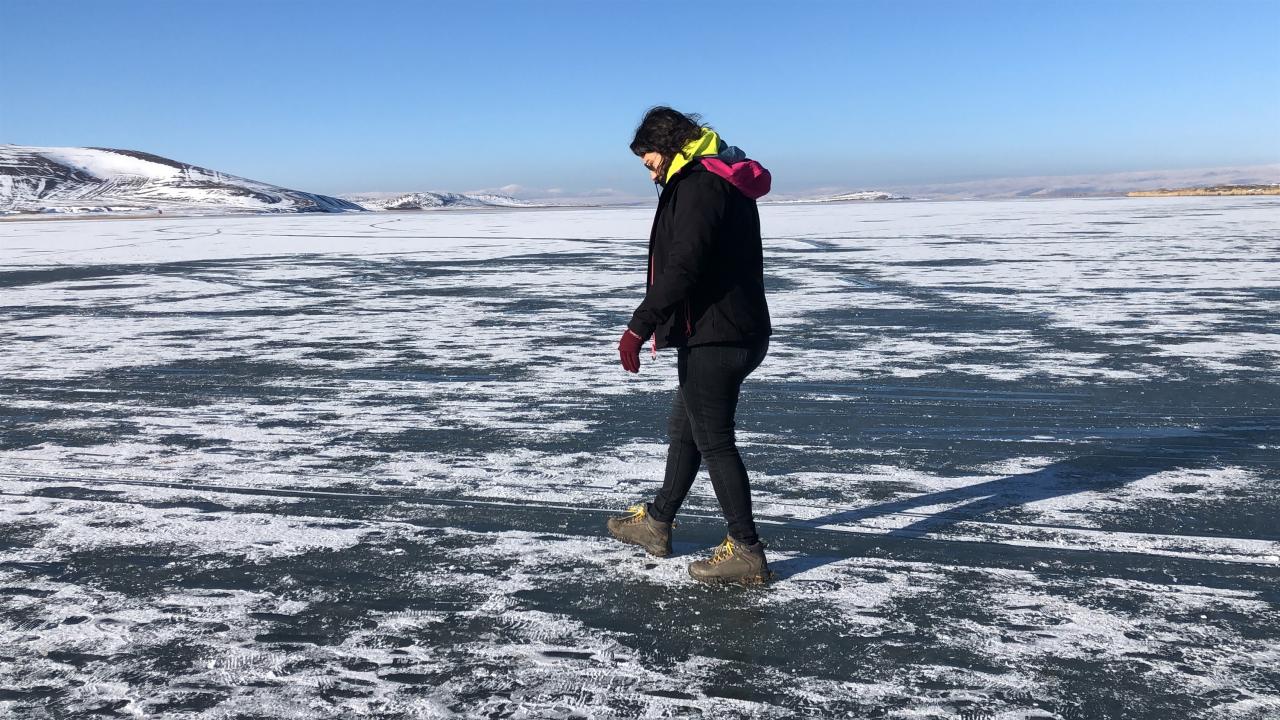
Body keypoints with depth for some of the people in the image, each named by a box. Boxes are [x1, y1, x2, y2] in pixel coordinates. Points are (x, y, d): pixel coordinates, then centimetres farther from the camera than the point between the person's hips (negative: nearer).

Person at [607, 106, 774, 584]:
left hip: (714, 337, -11)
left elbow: (683, 268, -26)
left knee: (713, 440, -3)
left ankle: (746, 551, 4)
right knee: (684, 428, 20)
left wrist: (639, 325, -26)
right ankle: (657, 524, 34)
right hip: (736, 331, 11)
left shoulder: (699, 184, -15)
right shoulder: (726, 182, 18)